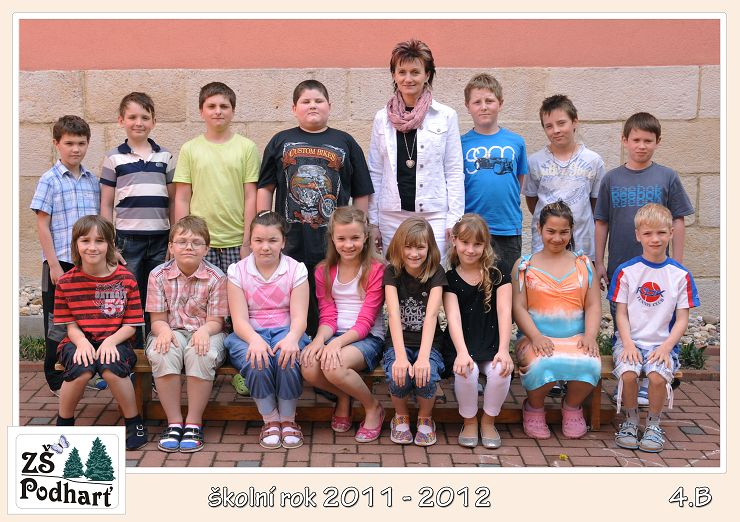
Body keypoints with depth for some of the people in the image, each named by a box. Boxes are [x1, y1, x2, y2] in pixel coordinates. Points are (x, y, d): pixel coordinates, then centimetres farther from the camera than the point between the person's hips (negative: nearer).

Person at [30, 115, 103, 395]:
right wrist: (54, 264, -12)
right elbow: (42, 225, -7)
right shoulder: (50, 180, -4)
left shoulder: (92, 181, 9)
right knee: (58, 323, 6)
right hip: (61, 262, -4)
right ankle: (57, 380, 16)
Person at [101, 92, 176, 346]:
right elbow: (106, 205, 4)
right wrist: (109, 246, -2)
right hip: (128, 240, -2)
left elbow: (173, 201, 13)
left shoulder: (165, 157, 9)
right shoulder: (114, 158, 3)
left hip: (160, 240, 2)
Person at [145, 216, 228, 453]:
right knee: (162, 354, -33)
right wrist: (163, 329, -25)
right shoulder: (159, 275, 0)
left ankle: (194, 422, -21)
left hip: (204, 333, -1)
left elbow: (216, 321, -5)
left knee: (201, 354, -36)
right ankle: (174, 422, -20)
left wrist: (204, 330, -29)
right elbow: (157, 319, 0)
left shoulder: (216, 277, -4)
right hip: (171, 333, 1)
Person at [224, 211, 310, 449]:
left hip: (286, 331, 0)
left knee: (288, 357, -34)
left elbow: (299, 316, -8)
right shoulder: (237, 271, 1)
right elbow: (239, 319, -8)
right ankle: (270, 420, -12)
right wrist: (255, 339, -31)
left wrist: (292, 337, -32)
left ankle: (288, 419, -11)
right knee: (255, 359, -34)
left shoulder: (296, 269, 1)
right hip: (250, 334, 0)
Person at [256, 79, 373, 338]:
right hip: (290, 245, 0)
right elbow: (265, 188, 11)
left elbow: (361, 194, 11)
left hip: (334, 245, 0)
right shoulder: (281, 142, 12)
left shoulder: (345, 143, 11)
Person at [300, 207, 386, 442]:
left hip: (368, 338, -4)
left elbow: (365, 322, -9)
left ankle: (373, 408, -4)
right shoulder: (324, 271, 10)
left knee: (334, 367, -34)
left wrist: (338, 343, -25)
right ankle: (343, 398, 5)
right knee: (308, 366, -29)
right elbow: (328, 316, 5)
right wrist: (320, 339, -17)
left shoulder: (375, 270, -5)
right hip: (334, 335, 4)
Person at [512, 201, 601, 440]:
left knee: (590, 365, -33)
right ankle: (534, 407, 0)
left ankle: (572, 406, 2)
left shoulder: (583, 264, 15)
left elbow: (593, 305, 9)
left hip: (576, 338, 2)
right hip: (536, 338, -2)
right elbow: (519, 308, 1)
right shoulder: (525, 266, 9)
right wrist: (536, 336, -15)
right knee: (543, 365, -36)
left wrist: (590, 335, -9)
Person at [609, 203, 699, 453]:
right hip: (630, 340, 0)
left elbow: (682, 319, 2)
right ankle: (631, 420, 0)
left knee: (658, 375, -29)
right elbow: (621, 313, 2)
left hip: (663, 343, 0)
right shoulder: (626, 271, 3)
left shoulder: (680, 275, 3)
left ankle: (653, 423, -1)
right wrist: (628, 344, -14)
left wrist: (666, 346, -13)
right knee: (628, 373, -29)